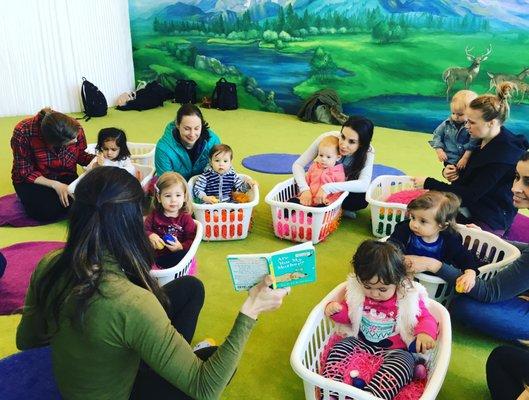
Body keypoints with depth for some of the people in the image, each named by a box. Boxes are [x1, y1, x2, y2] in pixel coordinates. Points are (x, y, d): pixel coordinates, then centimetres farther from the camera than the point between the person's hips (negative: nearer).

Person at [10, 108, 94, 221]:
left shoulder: (75, 128, -20)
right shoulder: (23, 132, -28)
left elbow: (81, 155, -1)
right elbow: (25, 172, -18)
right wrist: (56, 185, -29)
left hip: (65, 176, 3)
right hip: (32, 179, -2)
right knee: (48, 210, -28)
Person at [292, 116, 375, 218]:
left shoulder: (368, 152, -28)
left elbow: (364, 185, -42)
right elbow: (298, 165, -26)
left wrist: (328, 188, -52)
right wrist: (305, 189, -45)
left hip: (345, 190, 0)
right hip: (321, 184, 1)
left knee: (363, 198, -33)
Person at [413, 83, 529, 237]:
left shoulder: (504, 154, -23)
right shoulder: (482, 139, 2)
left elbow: (470, 194, -23)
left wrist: (428, 183, -20)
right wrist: (448, 170, -6)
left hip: (488, 222, -8)